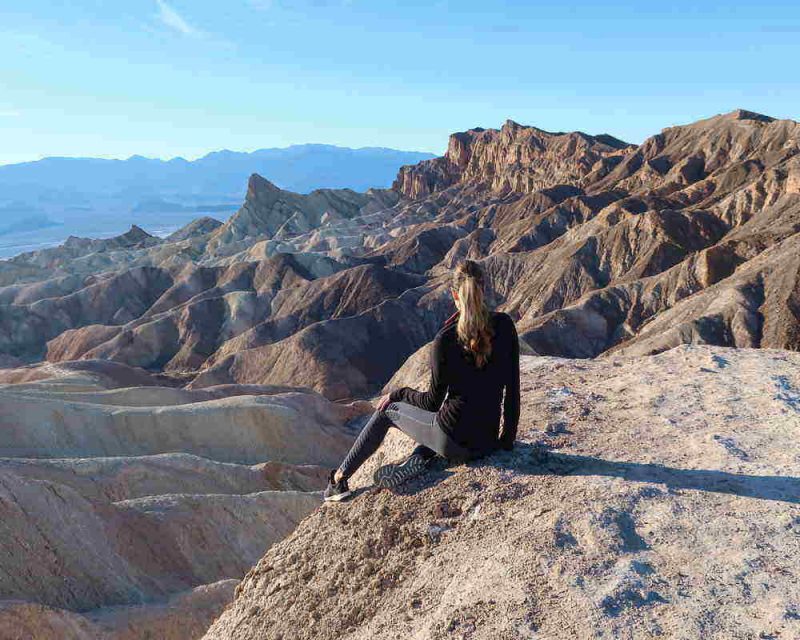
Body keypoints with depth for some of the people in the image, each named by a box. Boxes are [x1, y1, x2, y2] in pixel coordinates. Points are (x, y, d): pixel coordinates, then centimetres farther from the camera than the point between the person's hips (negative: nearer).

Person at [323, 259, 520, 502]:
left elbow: (433, 401, -5)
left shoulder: (445, 340, -16)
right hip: (487, 443, 4)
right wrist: (507, 439, 11)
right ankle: (419, 459, 13)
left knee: (387, 409, 21)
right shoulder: (505, 325, -5)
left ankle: (338, 479, 29)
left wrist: (398, 394, 13)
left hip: (454, 442, -4)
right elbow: (512, 388, -1)